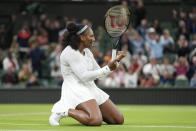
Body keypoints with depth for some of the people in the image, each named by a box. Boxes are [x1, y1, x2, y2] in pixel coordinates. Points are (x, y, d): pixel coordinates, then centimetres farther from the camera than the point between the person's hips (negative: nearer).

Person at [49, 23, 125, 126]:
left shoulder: (87, 52, 15)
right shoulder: (69, 53, -13)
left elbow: (98, 73, 20)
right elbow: (84, 76, -19)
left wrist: (116, 60, 11)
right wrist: (107, 68, -17)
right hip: (76, 90, -9)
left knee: (119, 120, 0)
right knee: (96, 121, -34)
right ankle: (64, 111, -14)